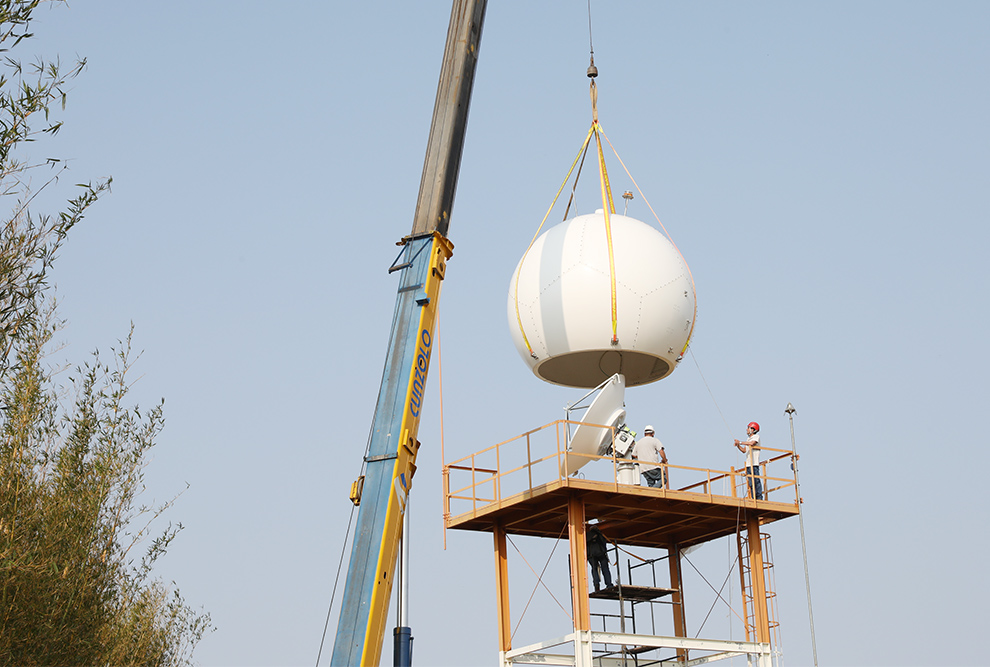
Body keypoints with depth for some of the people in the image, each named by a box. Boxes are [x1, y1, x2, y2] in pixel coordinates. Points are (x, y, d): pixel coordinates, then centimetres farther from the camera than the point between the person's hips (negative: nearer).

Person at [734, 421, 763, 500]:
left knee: (756, 481, -12)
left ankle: (759, 498, -14)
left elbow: (752, 443, -20)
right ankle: (753, 498, 7)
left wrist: (740, 442, -14)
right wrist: (738, 445, 10)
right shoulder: (749, 439, 25)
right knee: (750, 483, 6)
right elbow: (744, 450, 27)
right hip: (748, 464, 9)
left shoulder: (756, 436, 0)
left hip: (754, 464, -9)